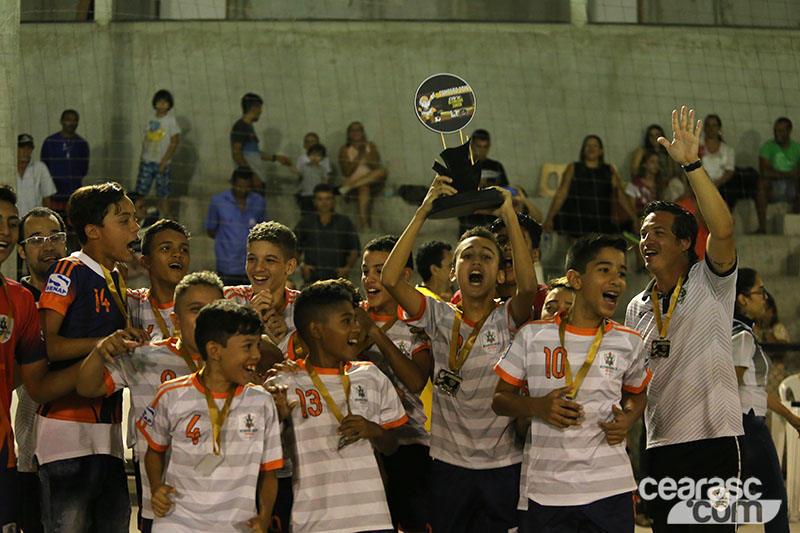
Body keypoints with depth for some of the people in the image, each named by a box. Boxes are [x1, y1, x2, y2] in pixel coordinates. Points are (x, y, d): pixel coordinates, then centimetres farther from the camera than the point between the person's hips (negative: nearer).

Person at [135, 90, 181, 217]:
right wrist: (141, 159, 11)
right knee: (139, 192, 1)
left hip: (162, 163, -4)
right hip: (147, 162, 4)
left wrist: (164, 162, -12)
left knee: (163, 194, 1)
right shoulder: (151, 120, 10)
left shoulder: (171, 120, -5)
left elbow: (174, 143, -7)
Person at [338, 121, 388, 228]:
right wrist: (359, 155, -7)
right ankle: (364, 225, -52)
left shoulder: (370, 146, 16)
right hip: (353, 179, -2)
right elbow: (346, 172, -4)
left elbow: (376, 165, 2)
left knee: (383, 171, -30)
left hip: (372, 183, 2)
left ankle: (349, 186, -34)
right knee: (364, 188, -39)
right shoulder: (344, 150, 9)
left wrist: (365, 153, -9)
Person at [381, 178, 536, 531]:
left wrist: (509, 216, -22)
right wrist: (423, 212, -15)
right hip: (449, 465, 1)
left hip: (504, 466, -1)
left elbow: (528, 286, -24)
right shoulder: (440, 318, 3)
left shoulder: (508, 319, -1)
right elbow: (389, 279, -11)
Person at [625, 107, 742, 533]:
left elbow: (722, 230, -21)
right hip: (659, 447, 6)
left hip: (713, 438, -6)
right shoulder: (637, 308, 17)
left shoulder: (710, 283, -1)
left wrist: (692, 164, -25)